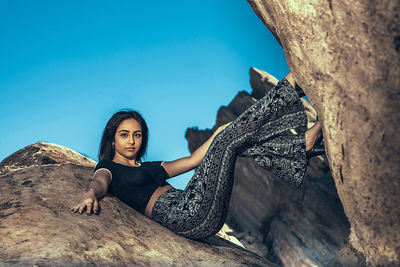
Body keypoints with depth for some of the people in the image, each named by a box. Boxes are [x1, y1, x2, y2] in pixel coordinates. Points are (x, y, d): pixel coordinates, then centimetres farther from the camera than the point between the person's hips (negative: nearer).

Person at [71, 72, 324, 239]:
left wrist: (237, 125, 24)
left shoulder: (150, 167, 28)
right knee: (226, 138, -13)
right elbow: (99, 182, -13)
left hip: (207, 218, 8)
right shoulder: (108, 167, 11)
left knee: (240, 141, 4)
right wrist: (91, 194, -40)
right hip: (186, 216, -8)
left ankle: (302, 143, -3)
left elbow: (194, 159, 27)